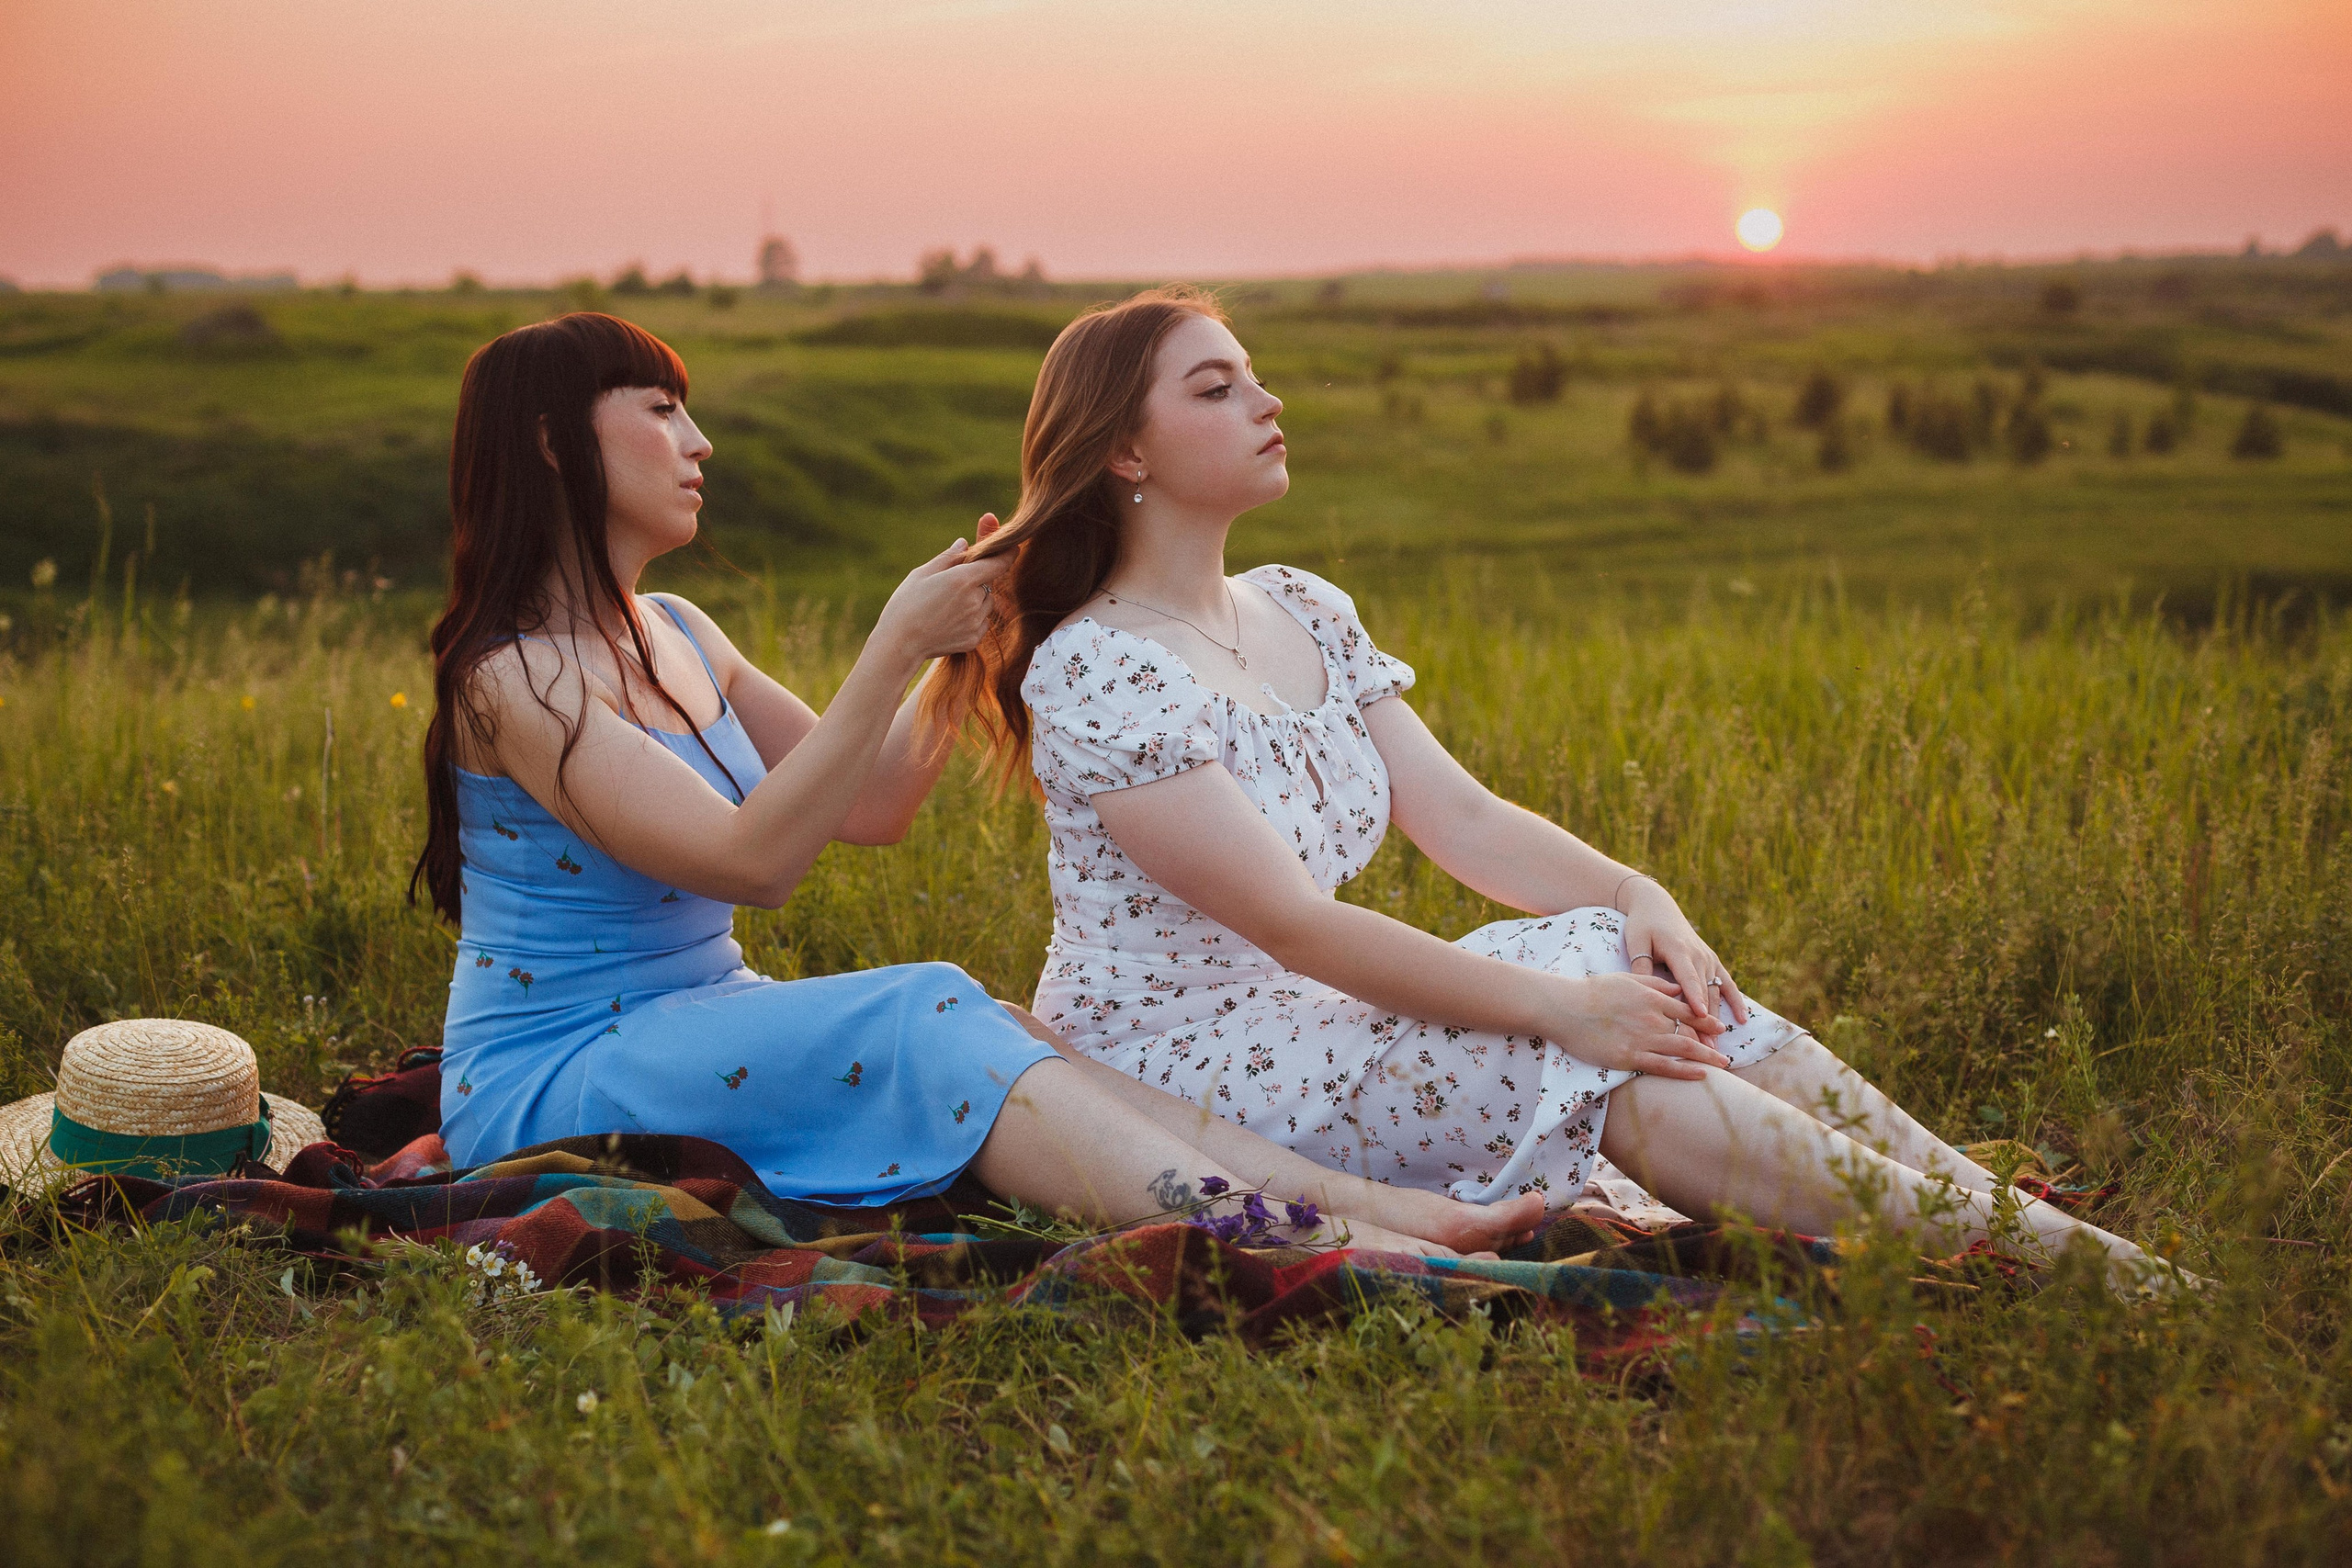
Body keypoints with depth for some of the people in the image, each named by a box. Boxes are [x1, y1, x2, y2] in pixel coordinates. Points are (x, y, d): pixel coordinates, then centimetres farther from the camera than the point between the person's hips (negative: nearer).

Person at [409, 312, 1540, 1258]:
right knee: (922, 1022, -29)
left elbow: (871, 807, 13)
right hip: (546, 1088, -7)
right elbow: (752, 861, -23)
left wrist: (966, 641, 2)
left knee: (979, 1044, -20)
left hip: (704, 1038, 7)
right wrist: (897, 647, -21)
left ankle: (1379, 1208, -35)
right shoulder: (515, 677, -14)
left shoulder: (676, 635, 12)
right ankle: (1308, 1252, -42)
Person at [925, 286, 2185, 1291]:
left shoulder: (1303, 613, 10)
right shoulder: (1094, 674, -17)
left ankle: (2025, 1221, -19)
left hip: (1310, 1008, 8)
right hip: (1175, 1061, -8)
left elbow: (1460, 816, 5)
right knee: (1614, 1072, -23)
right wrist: (1556, 1005, -25)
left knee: (1651, 980, -15)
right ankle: (2054, 1265, -24)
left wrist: (1633, 894, -13)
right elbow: (1295, 924, -23)